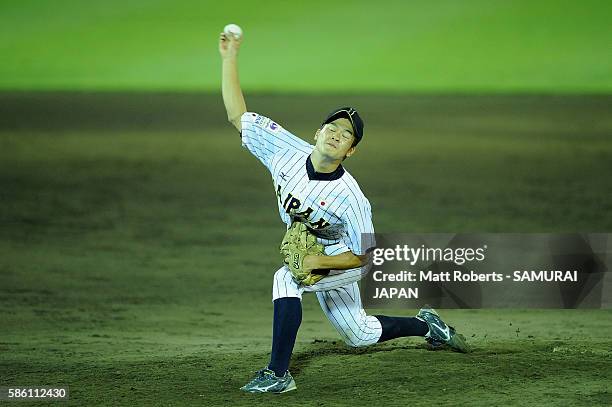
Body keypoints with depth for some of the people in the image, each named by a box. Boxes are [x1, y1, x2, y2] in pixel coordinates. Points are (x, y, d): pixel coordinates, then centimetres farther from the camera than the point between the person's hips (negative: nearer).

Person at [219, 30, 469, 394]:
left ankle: (278, 374, -30)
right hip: (309, 254, 6)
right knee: (360, 334, 20)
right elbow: (238, 115, -18)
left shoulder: (350, 197, -32)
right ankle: (427, 326, 44)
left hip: (338, 258, -6)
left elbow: (361, 256, -23)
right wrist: (230, 59, -24)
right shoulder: (287, 150, -20)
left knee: (287, 278, -33)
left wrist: (317, 263, -35)